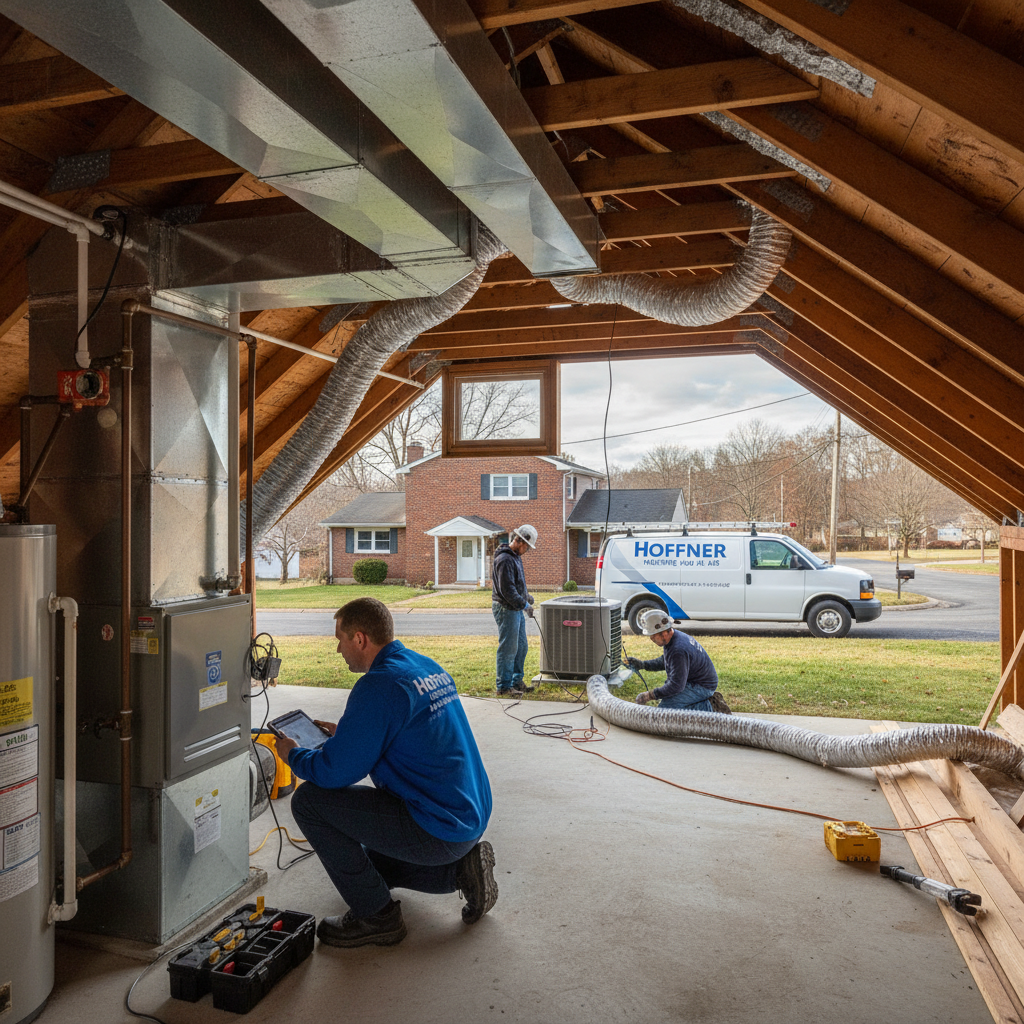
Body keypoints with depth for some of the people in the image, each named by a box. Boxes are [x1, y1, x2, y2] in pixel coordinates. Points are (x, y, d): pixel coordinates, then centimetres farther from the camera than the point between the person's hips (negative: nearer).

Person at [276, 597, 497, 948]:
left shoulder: (379, 685, -20)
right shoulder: (428, 667, 9)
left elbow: (335, 772, -17)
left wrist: (293, 755, 4)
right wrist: (345, 734, 24)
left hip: (438, 829, -10)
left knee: (309, 800, -7)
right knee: (369, 860, 32)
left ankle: (375, 916, 2)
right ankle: (461, 868, 16)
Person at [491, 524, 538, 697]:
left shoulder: (516, 557, 15)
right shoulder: (505, 559, -19)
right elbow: (507, 589, -23)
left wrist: (526, 594, 13)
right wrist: (524, 604, -18)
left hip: (516, 609, 11)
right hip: (506, 609, -11)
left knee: (521, 647, 16)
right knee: (508, 649, -4)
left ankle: (516, 682, 27)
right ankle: (504, 687, 4)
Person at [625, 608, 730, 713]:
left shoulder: (678, 651, -30)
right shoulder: (676, 636, 2)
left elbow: (676, 685, -27)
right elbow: (664, 662, 20)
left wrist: (649, 695, -21)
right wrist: (642, 665, 7)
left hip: (702, 687, -10)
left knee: (663, 709, -18)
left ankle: (709, 707, -11)